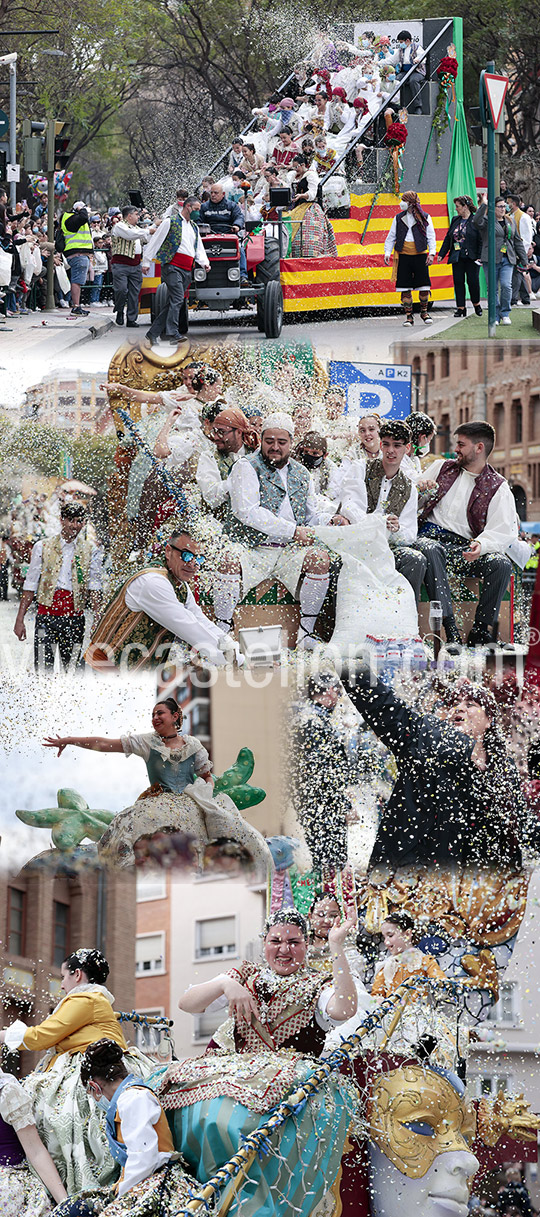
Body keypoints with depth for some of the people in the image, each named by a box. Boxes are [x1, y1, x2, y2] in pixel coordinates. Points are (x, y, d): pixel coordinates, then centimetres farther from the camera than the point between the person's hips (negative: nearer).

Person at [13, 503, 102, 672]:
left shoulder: (90, 550, 7)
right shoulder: (43, 547, 5)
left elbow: (94, 587, 5)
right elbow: (30, 586, 6)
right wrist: (20, 619, 1)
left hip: (74, 618, 1)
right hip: (46, 615, -1)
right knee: (43, 670, -8)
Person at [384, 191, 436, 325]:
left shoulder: (425, 218, 4)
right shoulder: (399, 218, 10)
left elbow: (431, 236, 3)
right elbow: (391, 237, 12)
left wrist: (431, 253, -9)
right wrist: (387, 252, 0)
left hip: (420, 255, -2)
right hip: (403, 255, 2)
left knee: (424, 286, -1)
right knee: (405, 287, -1)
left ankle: (424, 311, 20)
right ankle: (408, 316, 6)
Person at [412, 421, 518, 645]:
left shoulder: (498, 488, 8)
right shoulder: (441, 468, 18)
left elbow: (504, 531, -5)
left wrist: (481, 544, -24)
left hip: (466, 549, 0)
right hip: (431, 536, 1)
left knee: (501, 564, -30)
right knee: (430, 550, -37)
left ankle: (480, 630, -25)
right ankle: (449, 627, -45)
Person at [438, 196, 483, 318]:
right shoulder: (455, 220, 12)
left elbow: (481, 240, -8)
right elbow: (448, 238, 17)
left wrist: (479, 257, -15)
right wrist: (441, 254, 12)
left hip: (471, 257, -5)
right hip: (457, 257, 5)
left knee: (473, 281, -3)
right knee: (458, 282, 2)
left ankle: (476, 304, 20)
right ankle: (461, 308, 8)